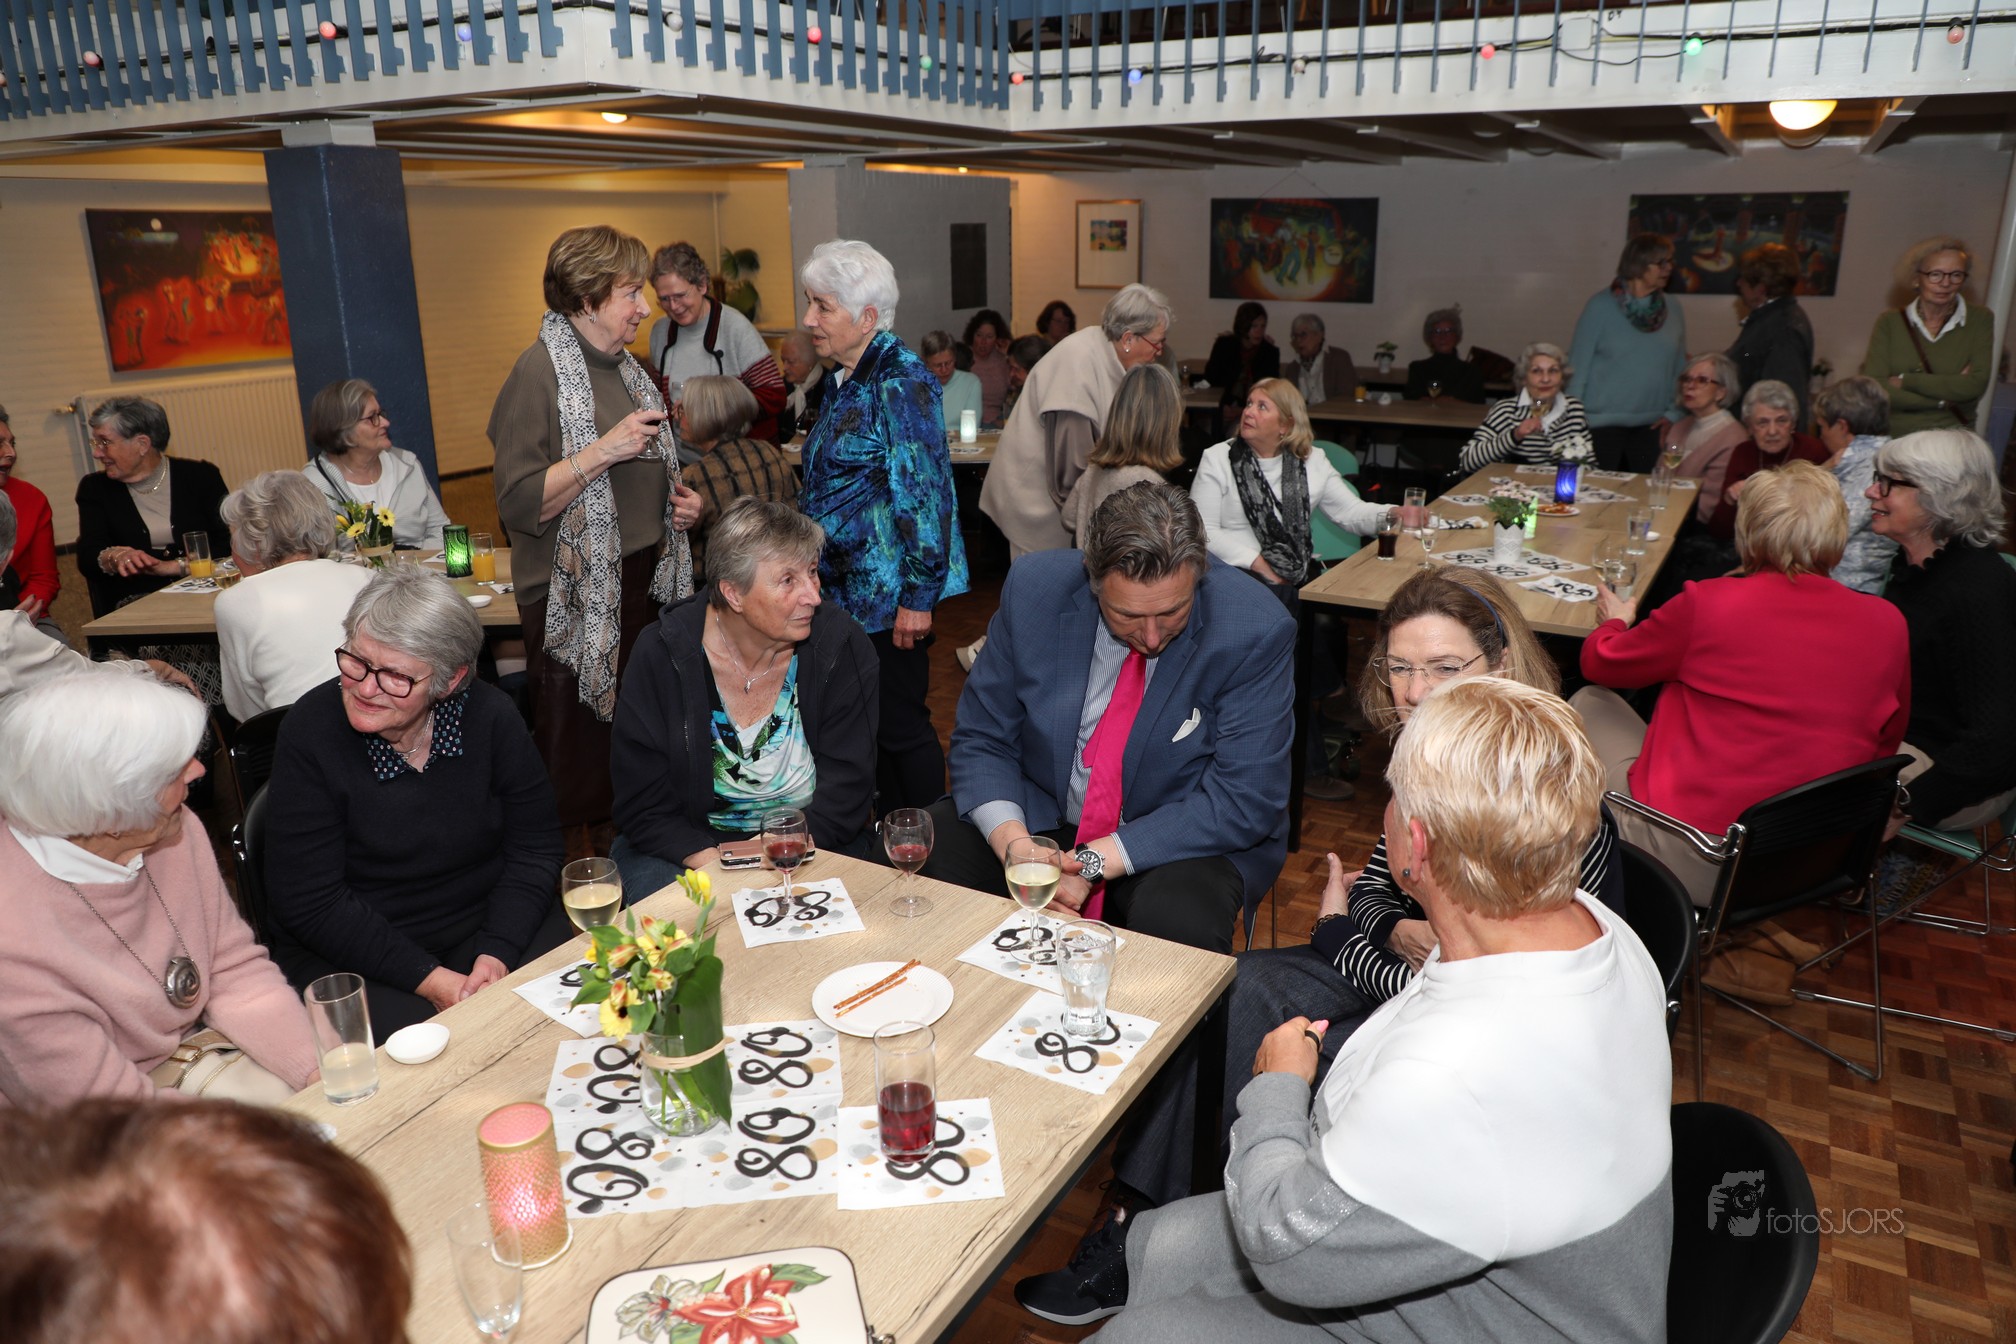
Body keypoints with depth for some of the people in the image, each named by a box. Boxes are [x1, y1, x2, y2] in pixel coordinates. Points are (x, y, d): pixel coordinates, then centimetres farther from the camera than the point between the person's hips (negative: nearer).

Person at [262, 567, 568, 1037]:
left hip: (484, 925, 3)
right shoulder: (309, 731, -14)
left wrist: (498, 954, -18)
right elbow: (310, 902, -13)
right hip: (348, 954, -2)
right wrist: (428, 979, -21)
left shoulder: (491, 717, -8)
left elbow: (535, 848, -2)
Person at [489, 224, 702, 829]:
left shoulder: (624, 365, 14)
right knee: (577, 748, 0)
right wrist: (604, 451, -25)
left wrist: (677, 500, 8)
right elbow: (518, 504, -20)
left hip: (641, 579, 8)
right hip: (574, 594, -8)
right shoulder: (539, 372, -13)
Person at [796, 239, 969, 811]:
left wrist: (918, 595, -21)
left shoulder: (901, 381, -15)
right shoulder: (848, 381, 13)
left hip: (887, 594, -9)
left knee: (898, 726, 0)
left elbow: (924, 494, -20)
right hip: (847, 592, 9)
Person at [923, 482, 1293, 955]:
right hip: (1039, 814, 4)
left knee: (1176, 920, -36)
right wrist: (1014, 844, -24)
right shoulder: (1034, 589, -13)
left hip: (1184, 841, -3)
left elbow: (1243, 801, -19)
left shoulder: (1255, 634, -20)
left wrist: (1096, 862, -26)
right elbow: (981, 739, -5)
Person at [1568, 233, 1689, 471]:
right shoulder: (1601, 306, -4)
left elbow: (1680, 369, 10)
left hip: (1651, 426, 4)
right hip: (1602, 424, -3)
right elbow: (1578, 364, -4)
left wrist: (1674, 413, 0)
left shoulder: (1673, 311, 7)